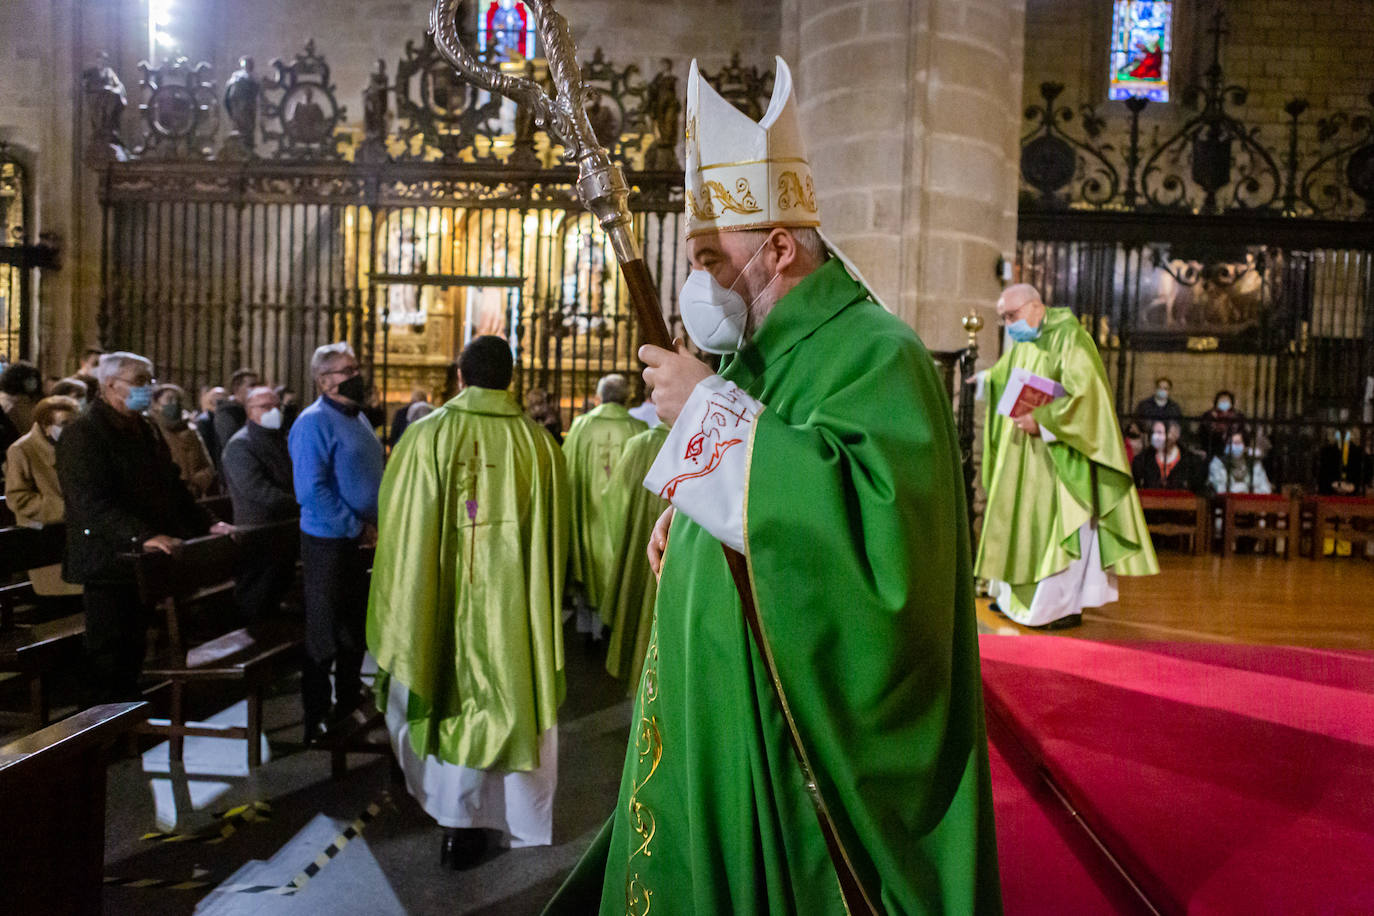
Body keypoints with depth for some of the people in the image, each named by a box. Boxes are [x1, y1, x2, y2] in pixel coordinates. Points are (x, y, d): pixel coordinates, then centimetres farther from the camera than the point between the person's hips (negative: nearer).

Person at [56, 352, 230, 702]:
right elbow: (91, 502, -25)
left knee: (133, 657, 16)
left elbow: (172, 486, 21)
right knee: (109, 657, 0)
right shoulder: (82, 433, -13)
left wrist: (208, 524, 9)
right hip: (109, 564, -8)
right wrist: (144, 537, -36)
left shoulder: (145, 430, 16)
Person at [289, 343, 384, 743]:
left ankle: (349, 701, 33)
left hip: (362, 541, 8)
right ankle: (317, 720, 14)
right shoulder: (314, 422, -15)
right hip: (330, 542, -8)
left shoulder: (358, 417, 13)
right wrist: (357, 528, -20)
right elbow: (311, 490, -23)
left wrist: (377, 523, 10)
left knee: (357, 627, 18)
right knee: (325, 633, 2)